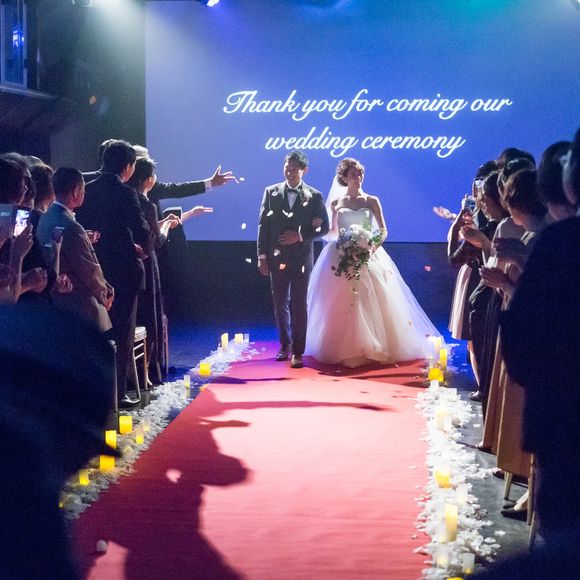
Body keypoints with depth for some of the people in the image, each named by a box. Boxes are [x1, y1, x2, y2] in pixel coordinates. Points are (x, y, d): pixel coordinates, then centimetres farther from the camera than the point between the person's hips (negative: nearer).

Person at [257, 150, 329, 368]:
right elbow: (263, 225, 4)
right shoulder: (271, 192, 4)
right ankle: (285, 344, 27)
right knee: (280, 303, 11)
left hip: (302, 258, -2)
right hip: (277, 258, 2)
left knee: (299, 305, 0)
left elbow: (323, 228, 1)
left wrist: (301, 236, -14)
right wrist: (262, 256, -1)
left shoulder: (314, 196, -1)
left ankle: (298, 352, 5)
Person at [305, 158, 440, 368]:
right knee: (342, 306, -3)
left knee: (371, 303, -4)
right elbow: (333, 232, 12)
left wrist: (373, 246, -15)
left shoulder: (372, 201, 6)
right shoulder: (336, 203, 8)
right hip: (342, 258, 0)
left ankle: (374, 348, 4)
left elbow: (383, 230, 3)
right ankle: (344, 349, 6)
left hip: (369, 258, 0)